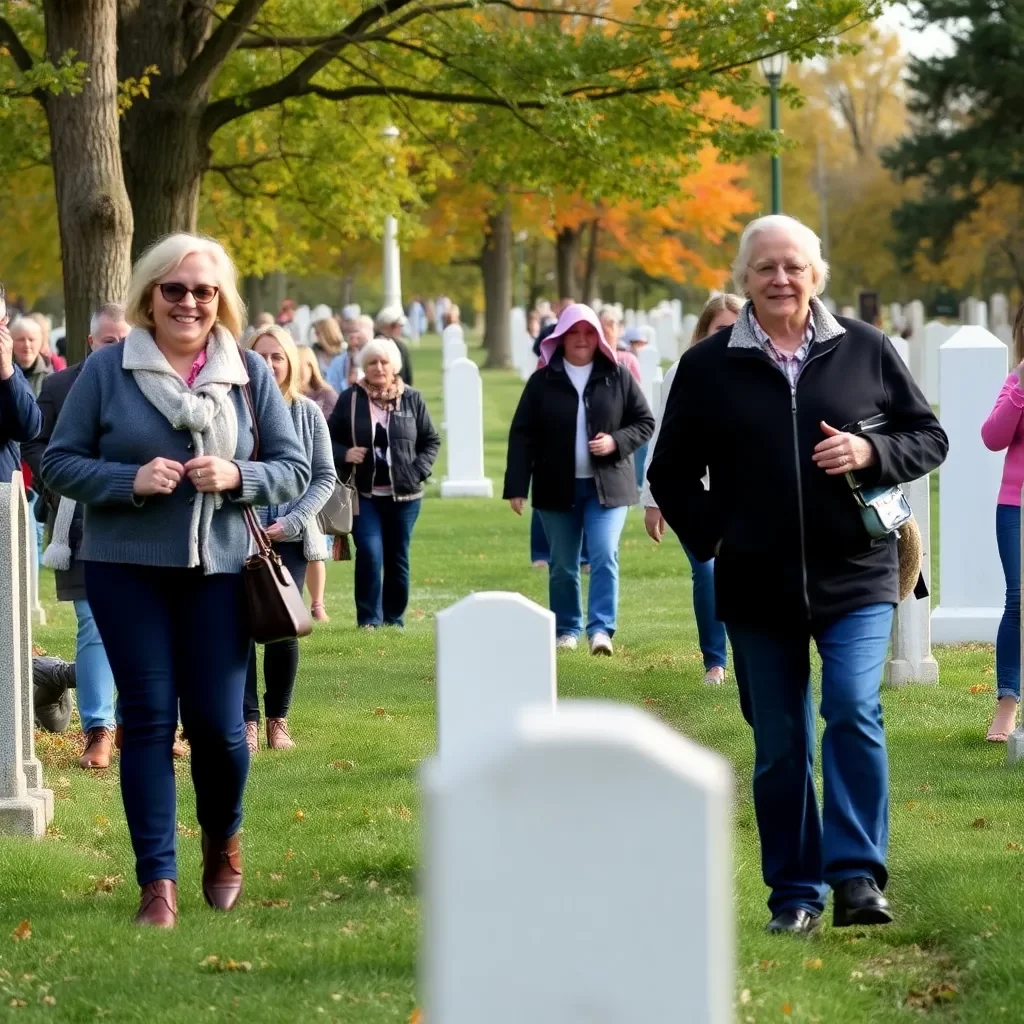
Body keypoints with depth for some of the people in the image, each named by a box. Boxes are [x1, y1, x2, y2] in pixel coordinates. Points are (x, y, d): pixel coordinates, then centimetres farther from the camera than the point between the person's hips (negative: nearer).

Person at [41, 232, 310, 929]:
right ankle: (158, 883, 3)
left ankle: (223, 842, 30)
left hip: (219, 571, 1)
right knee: (148, 719, -2)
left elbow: (295, 469, 6)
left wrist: (237, 476, -14)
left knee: (218, 724, 0)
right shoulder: (108, 369, -1)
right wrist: (130, 480, -16)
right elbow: (59, 462, 1)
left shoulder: (250, 372, 4)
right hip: (127, 570, -1)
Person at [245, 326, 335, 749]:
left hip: (290, 540, 2)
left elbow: (325, 476, 6)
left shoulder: (307, 412, 4)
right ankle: (247, 720, 4)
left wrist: (294, 521, -6)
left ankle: (277, 720, 14)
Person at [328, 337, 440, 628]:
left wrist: (418, 470, -5)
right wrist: (344, 454, -12)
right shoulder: (350, 400, 0)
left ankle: (394, 618, 20)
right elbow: (329, 439, 7)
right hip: (364, 493, -1)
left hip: (404, 494, 1)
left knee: (397, 558, 8)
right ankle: (369, 618, -4)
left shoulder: (412, 399, 2)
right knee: (369, 553, -14)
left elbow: (431, 440, 9)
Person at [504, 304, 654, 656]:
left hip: (607, 485, -1)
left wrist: (617, 442, -13)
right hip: (558, 488, 1)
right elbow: (522, 435, 0)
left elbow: (645, 422, 6)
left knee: (604, 557, -14)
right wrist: (516, 486, -7)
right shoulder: (542, 381, 1)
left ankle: (601, 628, -16)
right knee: (562, 566, 8)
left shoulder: (618, 377, 2)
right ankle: (566, 629, 20)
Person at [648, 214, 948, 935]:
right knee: (778, 745, 6)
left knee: (854, 712, -17)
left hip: (856, 577, -1)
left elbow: (929, 438, 9)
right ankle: (795, 893, 14)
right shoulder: (709, 367, 4)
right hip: (758, 586, 1)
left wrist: (871, 454, -11)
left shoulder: (865, 350, 3)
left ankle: (858, 875, -12)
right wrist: (711, 538, -2)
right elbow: (672, 472, 12)